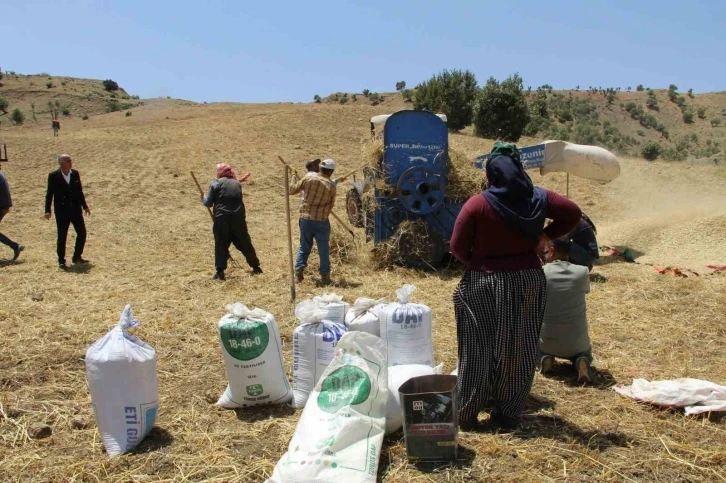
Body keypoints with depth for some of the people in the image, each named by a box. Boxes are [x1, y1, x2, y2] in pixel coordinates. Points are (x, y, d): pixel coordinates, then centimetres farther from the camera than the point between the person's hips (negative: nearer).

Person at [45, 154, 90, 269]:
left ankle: (77, 257, 22)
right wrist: (47, 210, -10)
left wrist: (85, 206, 14)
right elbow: (49, 194, -5)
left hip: (76, 209, 4)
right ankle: (61, 261, 13)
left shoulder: (75, 174, 4)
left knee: (82, 233, 6)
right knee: (62, 237, 1)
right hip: (62, 211, -4)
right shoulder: (53, 176, -8)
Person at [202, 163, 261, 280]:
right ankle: (256, 267, 20)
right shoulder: (237, 184, 11)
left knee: (221, 245, 5)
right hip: (238, 218, 3)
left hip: (222, 219, -3)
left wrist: (204, 199, 20)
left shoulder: (215, 183, -1)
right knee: (245, 243, 13)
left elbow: (208, 203, 0)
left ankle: (220, 272, 0)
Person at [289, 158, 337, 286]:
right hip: (322, 220, -2)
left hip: (305, 219, 2)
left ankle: (298, 271, 7)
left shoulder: (308, 178, -5)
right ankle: (325, 276, 9)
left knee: (304, 247, 15)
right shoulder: (331, 185, -4)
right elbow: (331, 205, 4)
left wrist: (294, 178, 21)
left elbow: (292, 190, 4)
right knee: (324, 249, 7)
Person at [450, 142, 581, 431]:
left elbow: (457, 248, -10)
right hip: (527, 281, 3)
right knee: (518, 351, 11)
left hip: (484, 285, -3)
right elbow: (573, 213, 7)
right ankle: (507, 415, 20)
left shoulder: (478, 204, -11)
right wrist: (546, 236, 9)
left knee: (478, 350, 6)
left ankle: (467, 414, 13)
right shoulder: (537, 199, -2)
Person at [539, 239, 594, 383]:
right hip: (577, 342, 1)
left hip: (548, 342, 0)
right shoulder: (583, 272, -9)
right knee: (585, 352, 36)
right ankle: (581, 361, 1)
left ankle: (544, 357, 3)